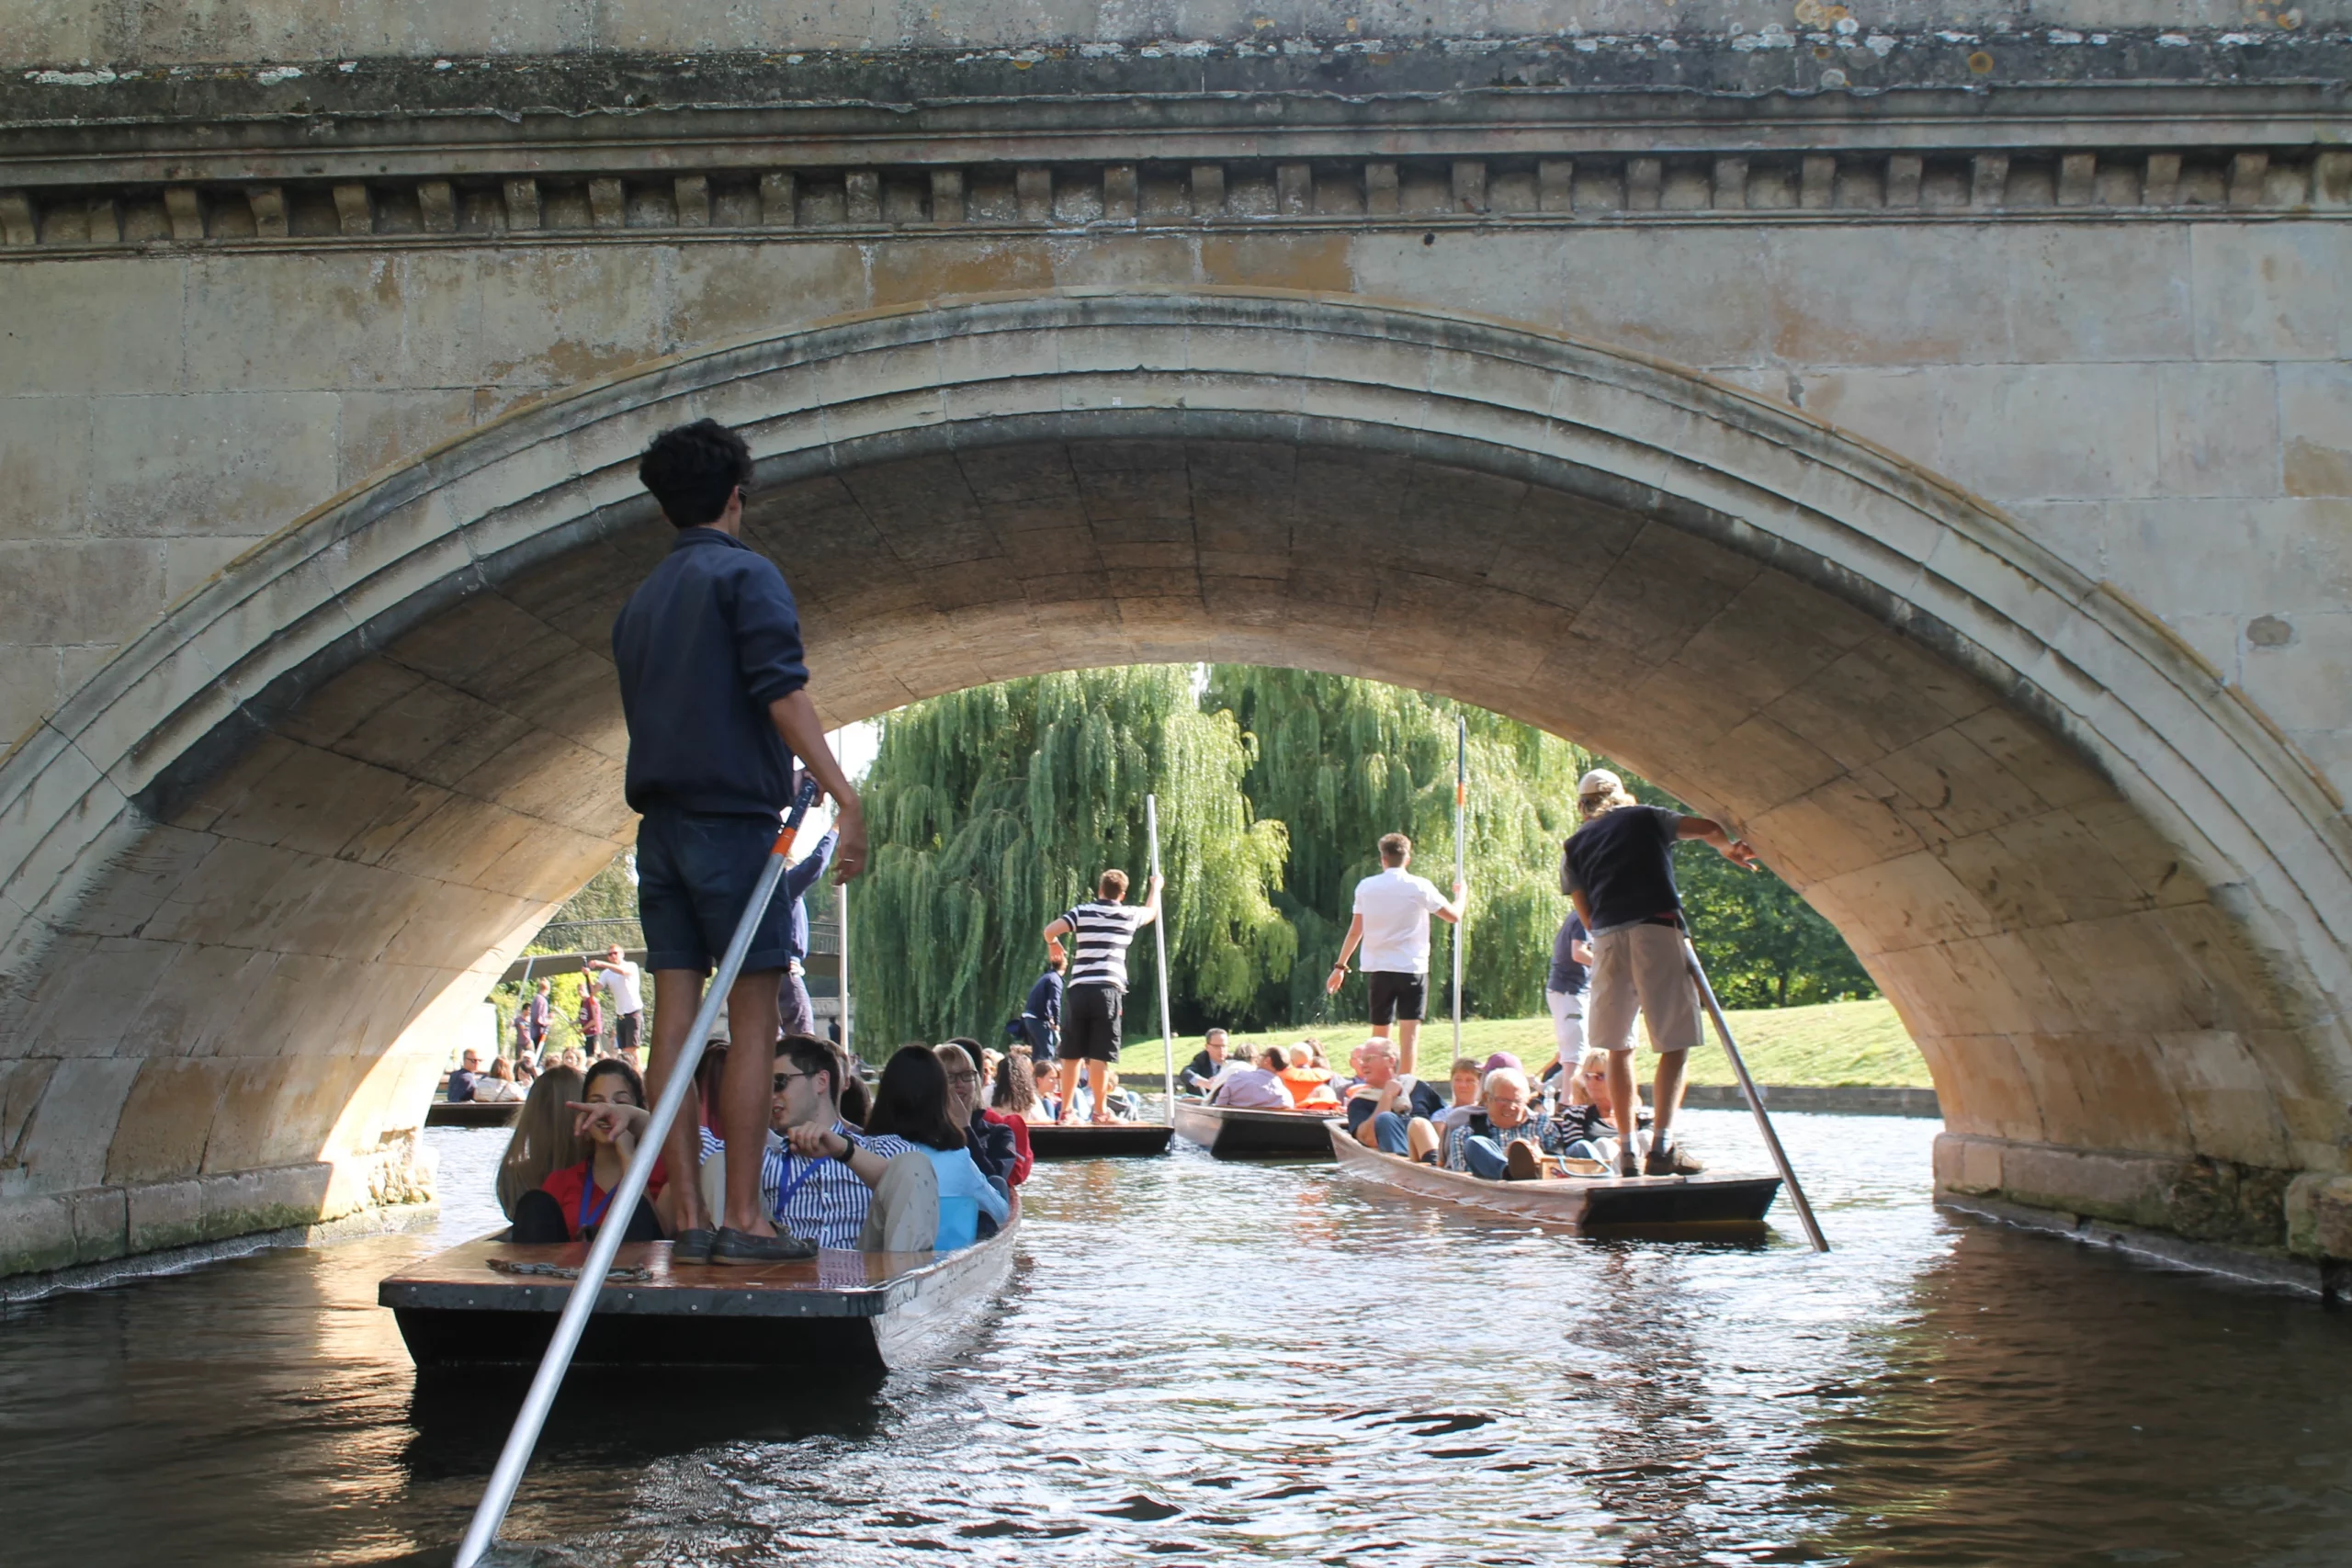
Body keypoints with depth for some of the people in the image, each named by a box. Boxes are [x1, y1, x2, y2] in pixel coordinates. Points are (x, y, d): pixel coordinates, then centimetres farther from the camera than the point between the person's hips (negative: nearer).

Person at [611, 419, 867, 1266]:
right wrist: (843, 797, -21)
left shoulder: (641, 600, 19)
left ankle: (689, 1217, 3)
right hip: (734, 819, -7)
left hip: (660, 823, 7)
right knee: (753, 1020, -5)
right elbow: (782, 691, -16)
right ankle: (743, 1218, -8)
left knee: (675, 1016, 3)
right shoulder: (745, 574, -3)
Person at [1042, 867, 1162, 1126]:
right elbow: (1152, 911, 33)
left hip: (1078, 989, 2)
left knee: (1071, 1054, 7)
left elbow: (1050, 931, -4)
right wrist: (1156, 886, 51)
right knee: (1101, 1055, -2)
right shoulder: (1128, 915, 11)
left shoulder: (1083, 911, 9)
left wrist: (1054, 945, 19)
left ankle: (1066, 1111, 9)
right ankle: (1100, 1111, -3)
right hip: (1107, 990, -2)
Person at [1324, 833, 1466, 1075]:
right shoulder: (1419, 886, -5)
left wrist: (1340, 966, 15)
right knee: (1409, 1034, -4)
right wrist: (1461, 895, 20)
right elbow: (1454, 916, -1)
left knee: (1379, 1036, 13)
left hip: (1377, 967, 3)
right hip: (1412, 966, -3)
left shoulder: (1366, 887, 3)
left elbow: (1355, 931, 6)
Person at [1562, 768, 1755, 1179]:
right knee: (1675, 1044, -3)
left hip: (1606, 940, 3)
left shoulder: (1574, 846, 20)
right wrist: (1730, 849, 32)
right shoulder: (1645, 818, 16)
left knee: (1619, 1047, 14)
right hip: (1656, 931, -3)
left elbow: (1586, 916, 16)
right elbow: (1708, 829, 12)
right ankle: (1662, 1147, -17)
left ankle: (1628, 1151, 10)